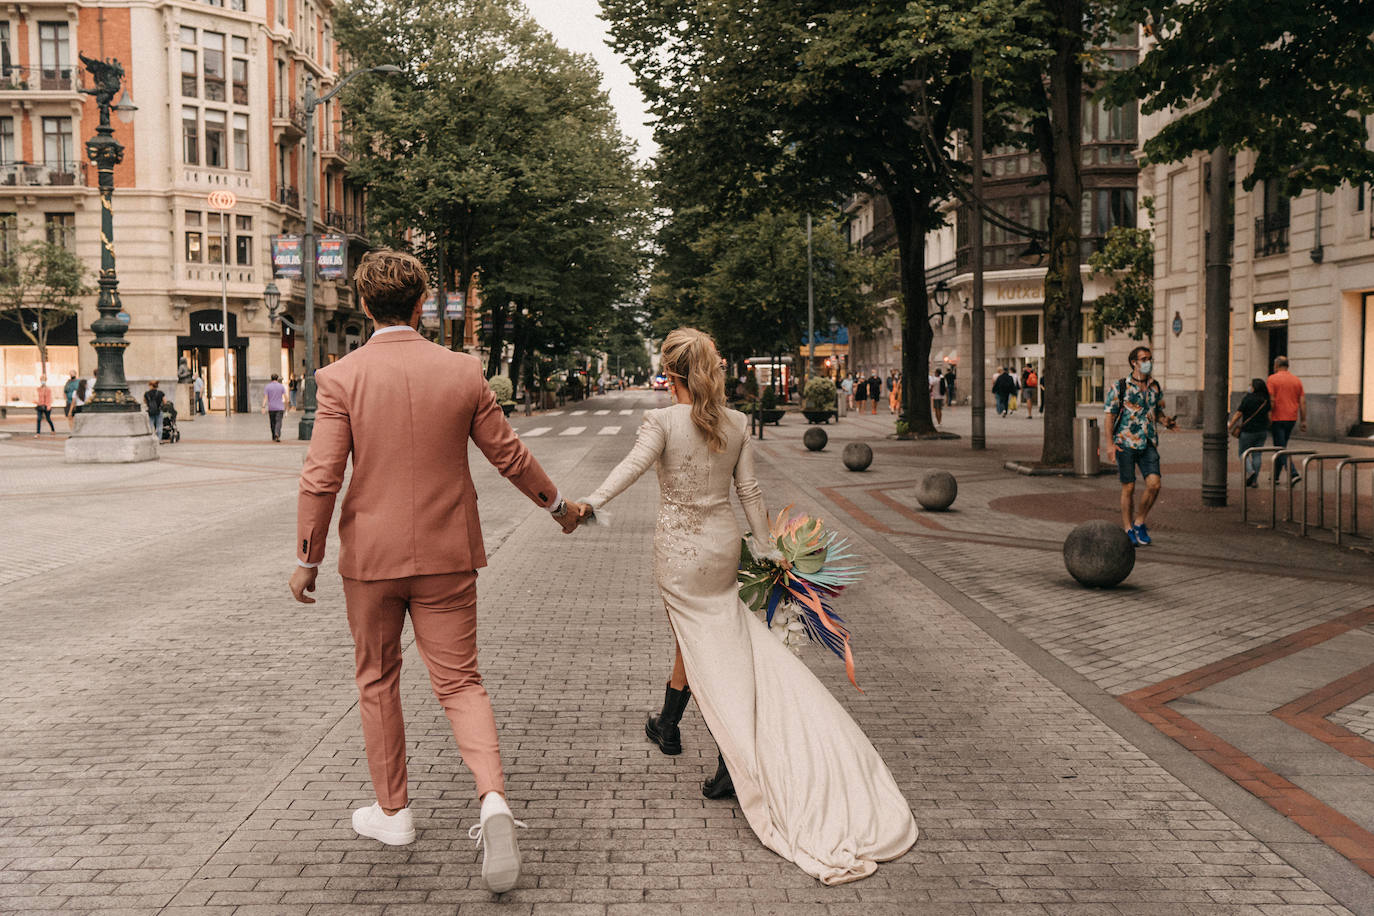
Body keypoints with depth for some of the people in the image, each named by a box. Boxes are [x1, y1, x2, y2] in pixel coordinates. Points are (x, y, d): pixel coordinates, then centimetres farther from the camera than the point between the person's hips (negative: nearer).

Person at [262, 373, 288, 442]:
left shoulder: (267, 386, 0)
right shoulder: (282, 386, 1)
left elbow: (265, 397, -8)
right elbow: (285, 397, -1)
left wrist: (263, 407, -13)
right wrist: (285, 407, 8)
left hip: (271, 408, 1)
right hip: (279, 408, -1)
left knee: (272, 423, 14)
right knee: (278, 422, -7)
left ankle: (274, 437, 22)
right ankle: (277, 434, -31)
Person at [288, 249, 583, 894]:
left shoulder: (342, 378, -9)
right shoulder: (463, 371, -3)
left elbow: (320, 478, -12)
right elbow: (509, 454, 4)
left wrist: (307, 559, 0)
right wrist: (558, 505, 20)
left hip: (371, 555, -1)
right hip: (447, 554, 1)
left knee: (377, 681, 17)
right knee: (459, 680, 8)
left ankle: (392, 811, 28)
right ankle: (493, 798, -12)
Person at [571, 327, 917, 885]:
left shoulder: (663, 421, -12)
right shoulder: (735, 425, 2)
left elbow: (633, 464, -30)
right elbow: (749, 490, 3)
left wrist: (592, 503, -42)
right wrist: (765, 547, 11)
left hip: (679, 549, -4)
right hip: (723, 544, 4)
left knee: (708, 649, 5)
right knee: (694, 636, 18)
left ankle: (741, 764, 13)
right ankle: (667, 725, 25)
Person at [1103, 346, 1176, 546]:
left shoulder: (1155, 387, 10)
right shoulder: (1120, 387, -4)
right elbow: (1110, 416, -4)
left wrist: (1166, 421, -3)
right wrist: (1110, 444, -12)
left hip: (1148, 444, 4)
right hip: (1126, 443, -4)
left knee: (1154, 484, -10)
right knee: (1128, 488, 0)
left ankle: (1140, 522, 10)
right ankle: (1128, 530, 13)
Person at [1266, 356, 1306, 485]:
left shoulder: (1272, 379, -6)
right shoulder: (1297, 380, 9)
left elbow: (1271, 401, -15)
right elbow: (1303, 402, 6)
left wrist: (1268, 418, -10)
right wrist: (1303, 421, 7)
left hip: (1278, 418, -6)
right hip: (1292, 418, 6)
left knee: (1281, 448, -4)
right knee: (1281, 446, 17)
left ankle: (1294, 474, -20)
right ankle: (1275, 476, 24)